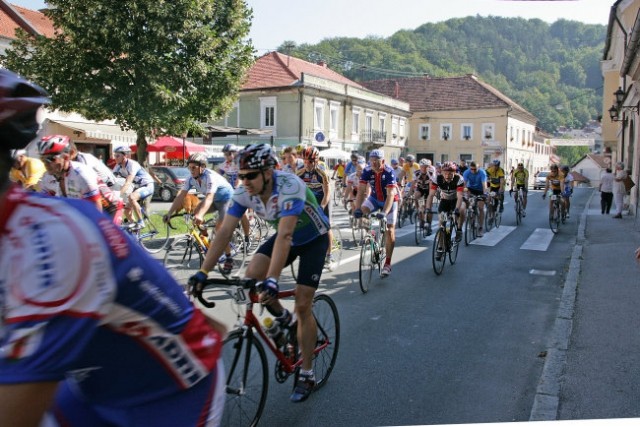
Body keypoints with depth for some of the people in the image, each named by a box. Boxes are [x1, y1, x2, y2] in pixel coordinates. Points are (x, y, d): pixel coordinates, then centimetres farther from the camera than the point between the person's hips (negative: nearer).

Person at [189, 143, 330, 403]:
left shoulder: (290, 187, -37)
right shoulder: (244, 192, -19)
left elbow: (284, 236, -45)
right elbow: (224, 232, -22)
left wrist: (272, 280, -53)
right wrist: (203, 272, -31)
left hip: (314, 239, -5)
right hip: (286, 236, 5)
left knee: (302, 305, -9)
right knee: (252, 276, -19)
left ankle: (307, 375, 8)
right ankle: (285, 320, 10)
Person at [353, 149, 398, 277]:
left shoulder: (389, 172, -30)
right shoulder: (367, 171, -20)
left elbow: (390, 195, -36)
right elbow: (361, 191, -24)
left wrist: (384, 212, -48)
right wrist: (357, 208, -38)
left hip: (389, 200, -4)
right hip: (375, 198, 4)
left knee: (389, 230, -7)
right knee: (361, 212, -24)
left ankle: (387, 263, 0)